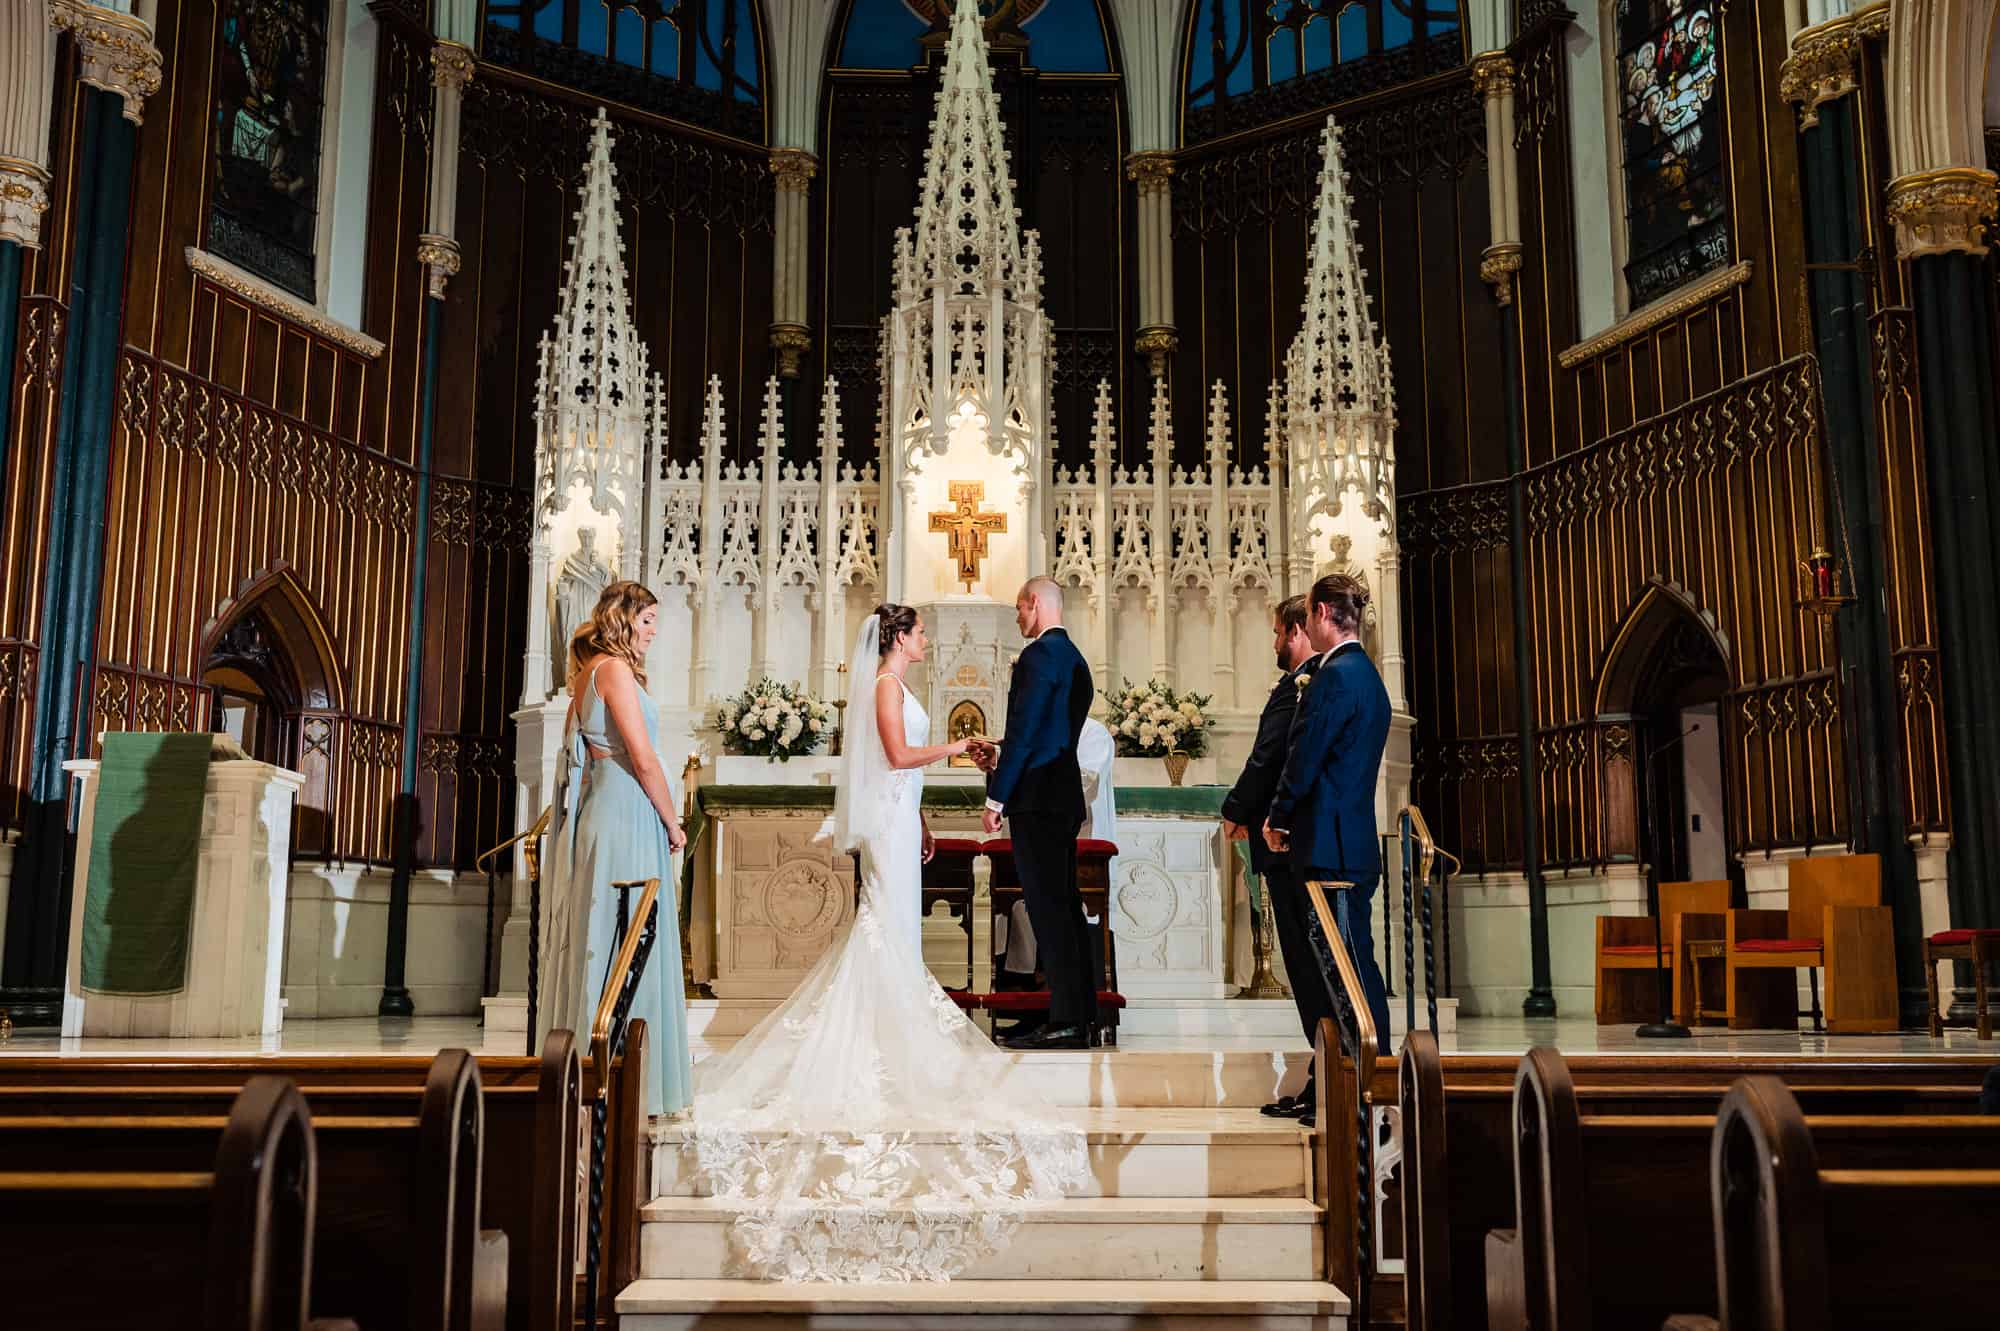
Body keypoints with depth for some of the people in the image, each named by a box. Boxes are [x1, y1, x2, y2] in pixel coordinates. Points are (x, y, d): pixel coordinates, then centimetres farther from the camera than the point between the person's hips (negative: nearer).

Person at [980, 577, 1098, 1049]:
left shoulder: (1040, 654, -12)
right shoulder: (1074, 658, 18)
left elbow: (1023, 731, -17)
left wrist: (996, 798, -14)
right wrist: (1002, 768, 24)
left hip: (1037, 797, -10)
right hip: (1064, 796, 10)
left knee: (1048, 908, -8)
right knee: (1066, 905, 11)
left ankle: (1065, 1022, -7)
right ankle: (1084, 1018, 15)